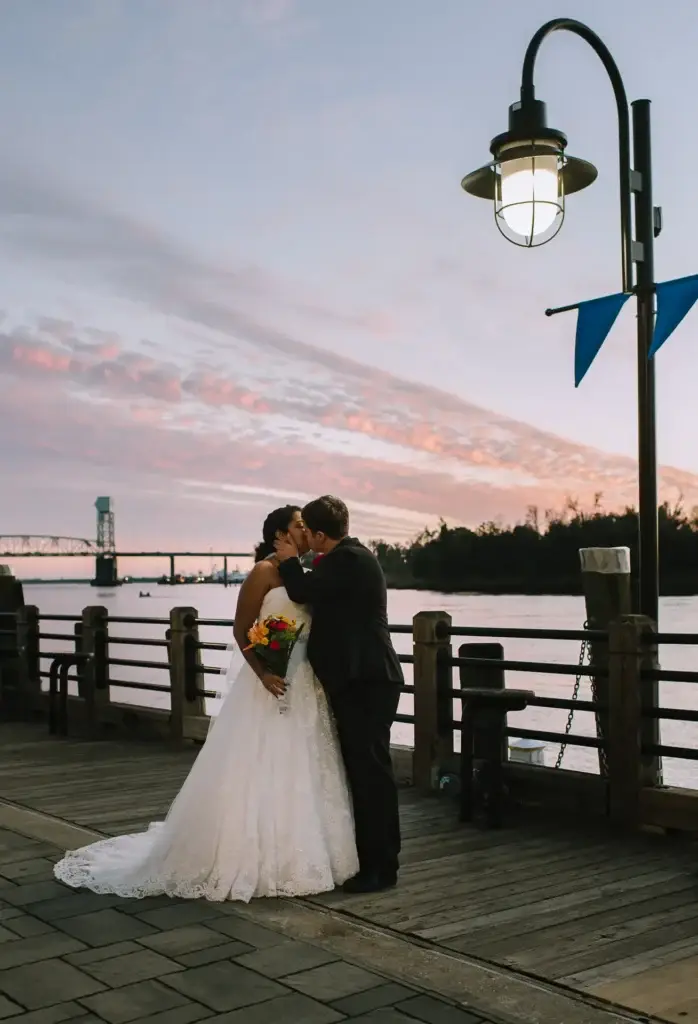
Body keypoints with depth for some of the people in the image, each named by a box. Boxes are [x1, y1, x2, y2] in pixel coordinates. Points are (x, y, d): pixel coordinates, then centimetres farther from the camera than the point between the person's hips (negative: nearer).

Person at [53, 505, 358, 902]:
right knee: (259, 775, -2)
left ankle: (295, 860, 21)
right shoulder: (264, 572, -9)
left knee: (299, 777, 11)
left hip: (305, 689, 7)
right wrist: (262, 673, -21)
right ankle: (250, 861, 8)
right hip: (272, 684, -7)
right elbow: (241, 631, -11)